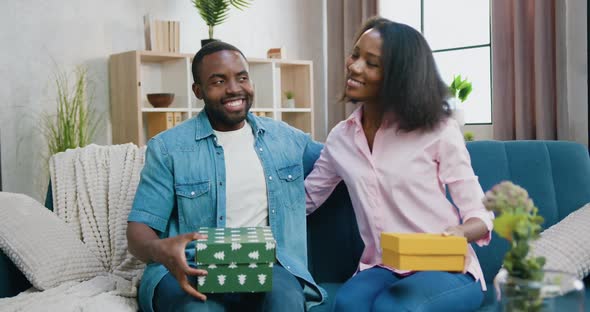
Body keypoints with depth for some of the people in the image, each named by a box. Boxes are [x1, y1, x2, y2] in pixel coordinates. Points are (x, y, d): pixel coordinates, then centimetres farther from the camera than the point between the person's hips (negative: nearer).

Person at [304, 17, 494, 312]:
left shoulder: (438, 130, -7)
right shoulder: (340, 138, 7)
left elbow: (479, 212, -4)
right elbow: (304, 198, 15)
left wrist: (460, 234, -26)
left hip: (446, 268, -3)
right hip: (382, 268, 3)